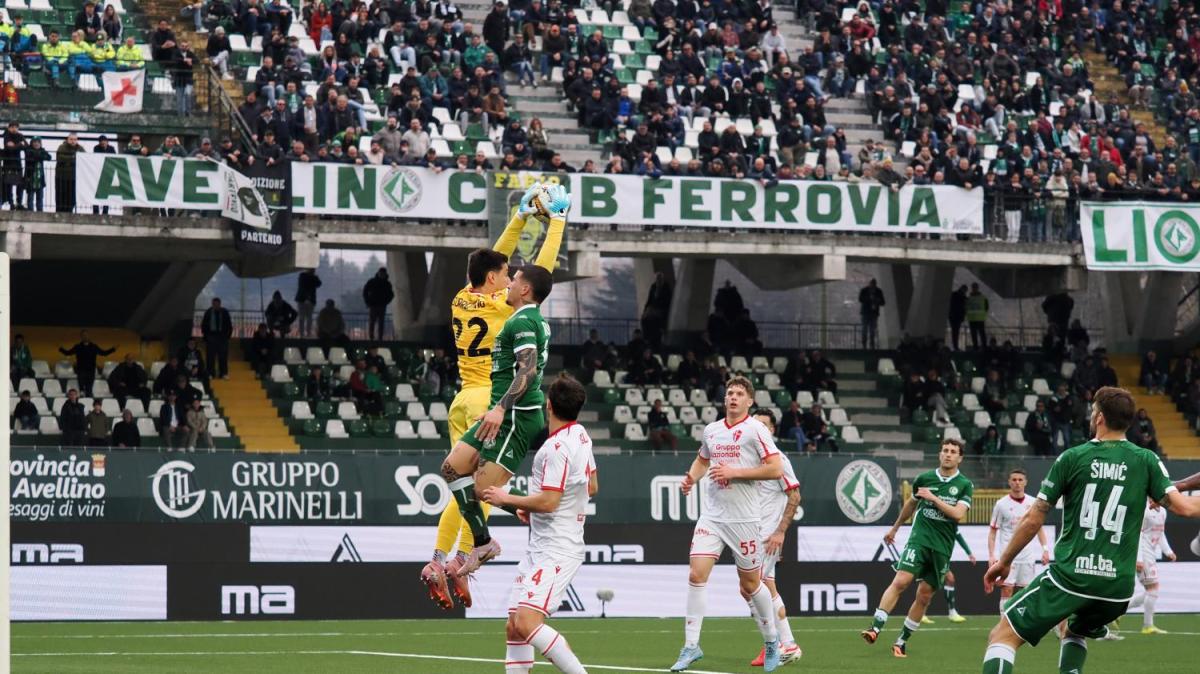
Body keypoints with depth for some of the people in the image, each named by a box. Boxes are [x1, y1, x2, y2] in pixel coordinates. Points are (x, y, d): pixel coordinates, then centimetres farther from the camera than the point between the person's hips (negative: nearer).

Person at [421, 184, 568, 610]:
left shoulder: (462, 301, 10)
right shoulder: (501, 304, -9)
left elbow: (493, 259, 23)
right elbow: (542, 268, -2)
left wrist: (522, 216, 25)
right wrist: (557, 221, 8)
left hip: (464, 399, 7)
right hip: (491, 399, -7)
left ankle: (438, 562, 1)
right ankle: (461, 560, -13)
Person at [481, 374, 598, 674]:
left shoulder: (558, 447, -18)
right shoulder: (580, 434, 11)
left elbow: (548, 502, -23)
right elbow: (592, 487, 23)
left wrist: (506, 498, -8)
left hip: (556, 551, -10)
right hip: (539, 548, 10)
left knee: (527, 623, -22)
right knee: (514, 627, 6)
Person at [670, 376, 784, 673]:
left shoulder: (756, 430, -7)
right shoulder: (711, 430, 10)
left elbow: (775, 469, -15)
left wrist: (734, 472, -18)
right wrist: (691, 478, 8)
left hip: (744, 519, -4)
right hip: (712, 515, 4)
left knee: (750, 584, 5)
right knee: (696, 574, -10)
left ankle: (771, 641, 27)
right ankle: (691, 646, -5)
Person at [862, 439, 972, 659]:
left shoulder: (965, 485, 1)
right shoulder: (924, 479, 6)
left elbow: (958, 514, -12)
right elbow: (911, 503, 24)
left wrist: (933, 498, -13)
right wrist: (895, 528, 33)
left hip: (943, 547, 0)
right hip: (920, 539, 0)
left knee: (924, 596, 3)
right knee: (900, 581, -20)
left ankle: (902, 640, 13)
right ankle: (875, 628, -24)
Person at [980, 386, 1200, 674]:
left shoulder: (1072, 458, -1)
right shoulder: (1146, 461, 2)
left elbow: (1033, 520, 2)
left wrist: (1004, 561, 14)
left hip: (1070, 576, -4)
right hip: (1118, 586, 4)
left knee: (1002, 637, 0)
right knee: (1075, 632, 34)